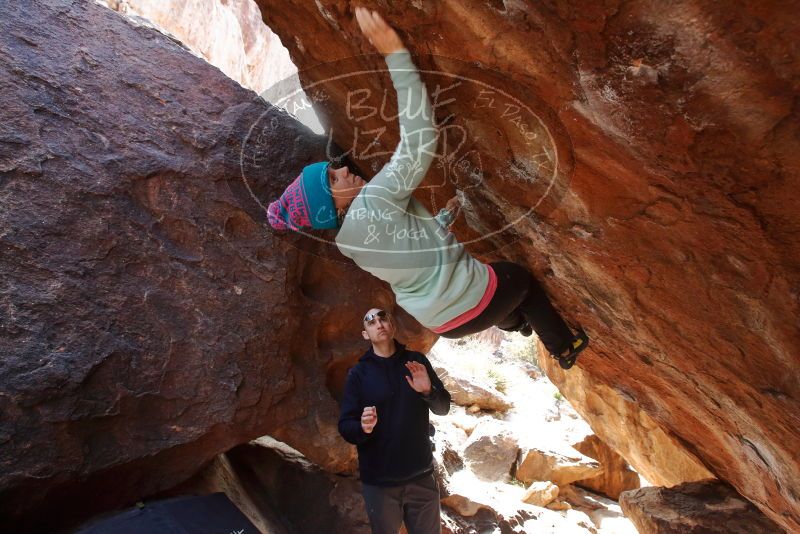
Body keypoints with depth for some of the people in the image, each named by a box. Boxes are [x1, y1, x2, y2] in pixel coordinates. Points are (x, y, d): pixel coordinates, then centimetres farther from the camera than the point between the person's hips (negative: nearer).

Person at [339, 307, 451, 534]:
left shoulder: (417, 361, 0)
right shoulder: (358, 373, -4)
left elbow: (443, 407, -1)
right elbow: (345, 425, -7)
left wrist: (428, 391, -21)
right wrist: (362, 428, -28)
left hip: (421, 476, 2)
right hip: (379, 482, -1)